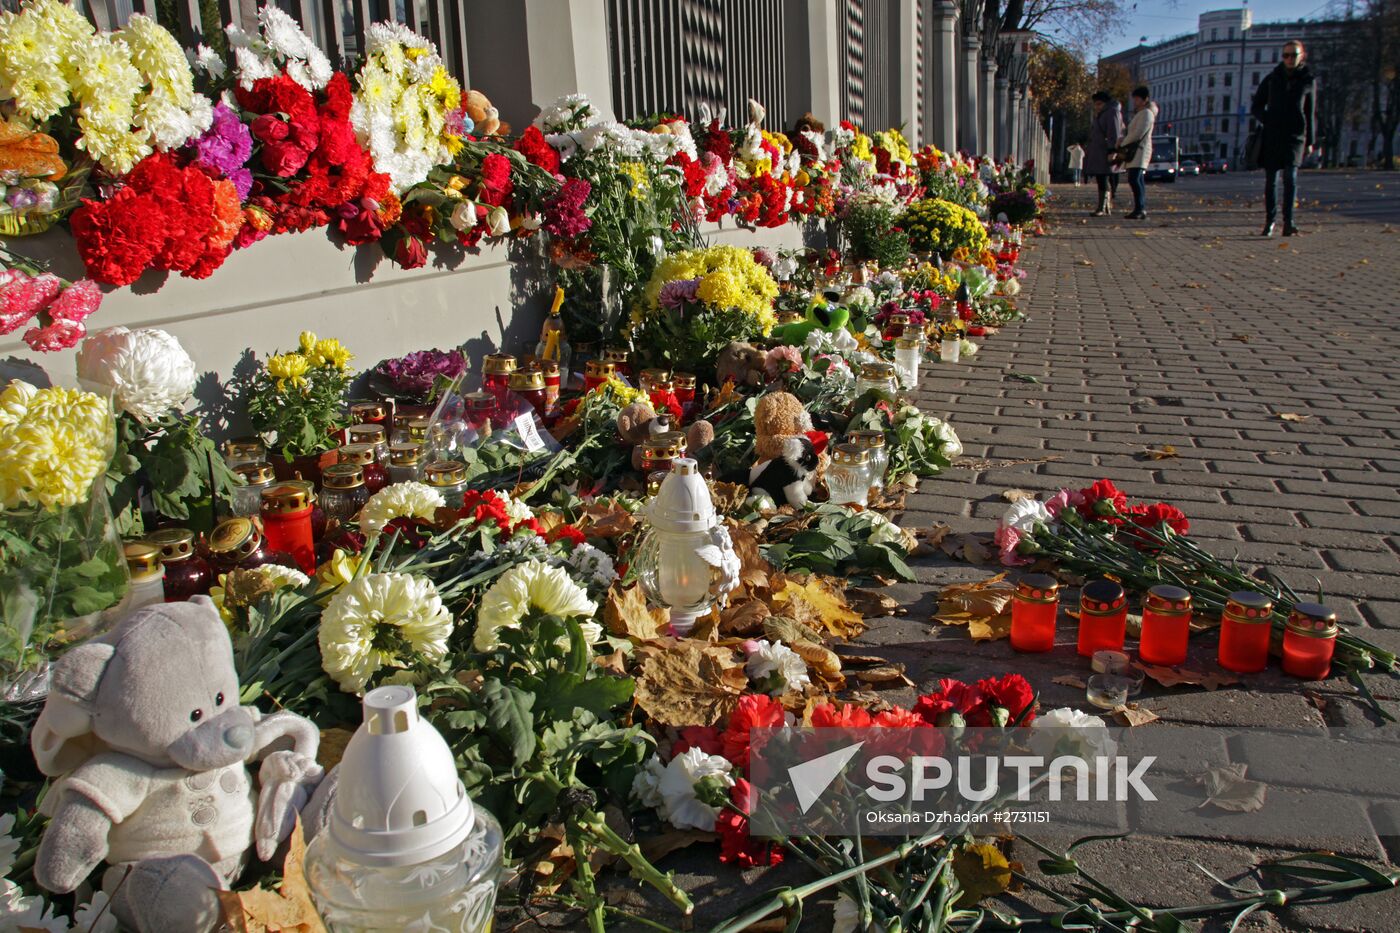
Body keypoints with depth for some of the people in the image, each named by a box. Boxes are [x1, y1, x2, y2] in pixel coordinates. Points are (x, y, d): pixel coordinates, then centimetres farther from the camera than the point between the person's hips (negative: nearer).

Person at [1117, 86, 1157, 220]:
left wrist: (1122, 145, -9)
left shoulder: (1146, 113, -8)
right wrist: (1122, 139, 2)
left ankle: (1139, 210, -25)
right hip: (1135, 151, 10)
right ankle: (1142, 210, 11)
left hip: (1140, 150, -10)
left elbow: (1138, 133, -17)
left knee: (1134, 179, -19)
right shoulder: (1139, 114, 24)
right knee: (1137, 180, 9)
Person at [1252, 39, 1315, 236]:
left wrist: (1309, 141, 12)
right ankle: (1269, 221, 14)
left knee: (1291, 175, -16)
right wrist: (1266, 119, -6)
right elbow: (1255, 107, 13)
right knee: (1271, 179, 3)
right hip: (1271, 135, 1)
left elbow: (1309, 113, 13)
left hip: (1295, 134, -1)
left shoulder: (1308, 81, 9)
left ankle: (1288, 223, -22)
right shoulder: (1272, 78, 9)